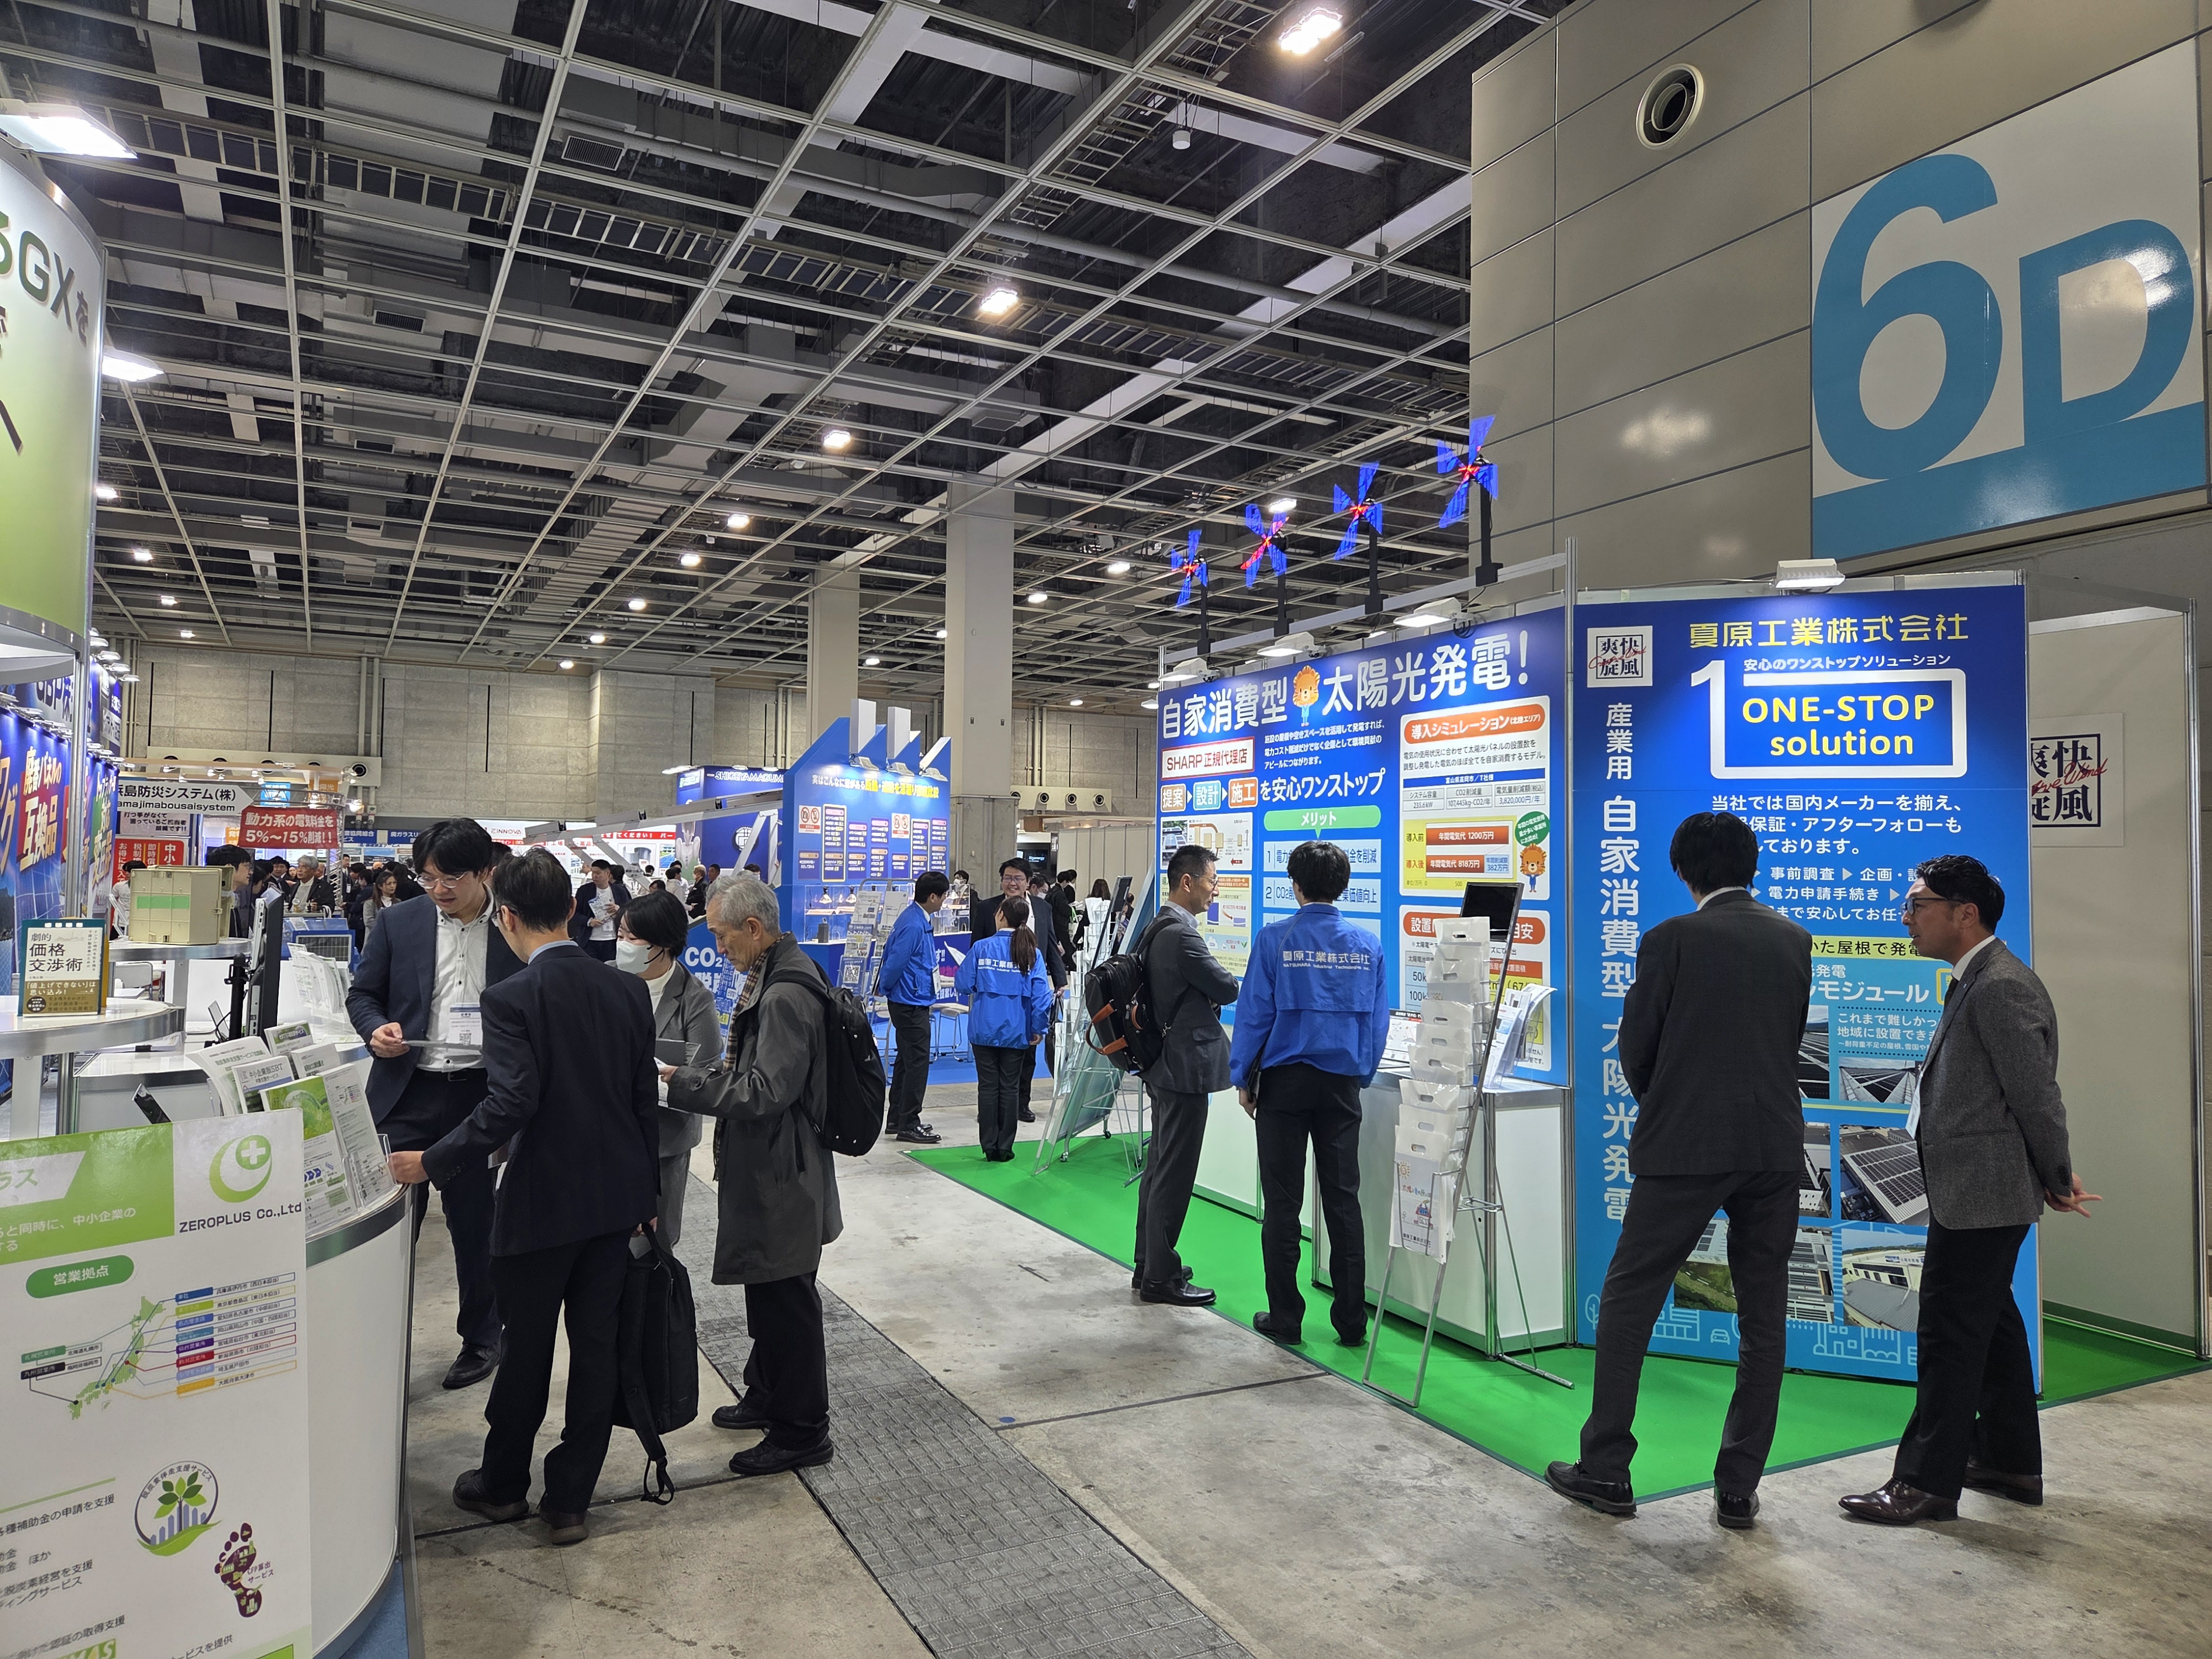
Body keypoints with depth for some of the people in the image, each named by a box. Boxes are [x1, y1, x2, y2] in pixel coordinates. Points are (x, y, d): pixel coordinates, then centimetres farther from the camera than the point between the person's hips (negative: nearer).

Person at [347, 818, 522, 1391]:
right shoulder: (399, 922, 2)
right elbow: (362, 993, 11)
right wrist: (376, 1028, -11)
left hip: (480, 1096, -1)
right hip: (409, 1092, 1)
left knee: (475, 1223, 11)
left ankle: (481, 1337, 30)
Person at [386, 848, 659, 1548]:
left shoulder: (511, 997, -16)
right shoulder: (628, 990, 0)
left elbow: (510, 1103, -25)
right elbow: (645, 1100, 5)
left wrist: (432, 1162, -15)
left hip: (543, 1202, -4)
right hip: (618, 1199, 5)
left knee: (527, 1347, 14)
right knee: (595, 1344, 12)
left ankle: (503, 1484, 35)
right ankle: (570, 1500, 24)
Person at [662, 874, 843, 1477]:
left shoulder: (786, 996, -25)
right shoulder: (774, 977, 8)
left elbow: (763, 1093, -26)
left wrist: (681, 1082, -20)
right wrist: (709, 1073, 5)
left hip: (781, 1179, -10)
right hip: (766, 1171, 10)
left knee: (786, 1301, 4)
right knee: (770, 1295, 24)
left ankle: (803, 1431, 19)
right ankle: (768, 1396, 42)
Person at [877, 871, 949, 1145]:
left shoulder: (920, 920, 9)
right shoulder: (913, 925, -23)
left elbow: (892, 954, 18)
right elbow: (895, 963, -20)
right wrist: (885, 987, -3)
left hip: (913, 1002, 10)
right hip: (911, 1003, -10)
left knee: (907, 1060, 16)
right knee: (917, 1063, -4)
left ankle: (897, 1119, 25)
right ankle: (908, 1125, 2)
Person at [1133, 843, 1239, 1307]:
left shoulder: (1157, 929, 11)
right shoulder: (1181, 935, -22)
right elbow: (1228, 989, -16)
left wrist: (1207, 996, 6)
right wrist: (1224, 986, 5)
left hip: (1163, 1065, 11)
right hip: (1186, 1068, -11)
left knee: (1160, 1168, 18)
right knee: (1174, 1175, -2)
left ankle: (1149, 1265, 28)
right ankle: (1161, 1277, 7)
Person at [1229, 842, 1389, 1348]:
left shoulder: (1275, 940, -9)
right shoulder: (1368, 943, 0)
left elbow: (1254, 1012, -8)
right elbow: (1378, 1020, 5)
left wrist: (1243, 1079, 2)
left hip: (1285, 1081, -3)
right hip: (1343, 1083, 3)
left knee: (1282, 1201, 6)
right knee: (1343, 1198, 10)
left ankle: (1285, 1317, 13)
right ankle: (1352, 1320, 15)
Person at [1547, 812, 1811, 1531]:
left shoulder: (1672, 939, -9)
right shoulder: (1794, 940, 6)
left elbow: (1636, 1047, -2)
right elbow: (1792, 1039, 12)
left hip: (1686, 1148, -5)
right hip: (1775, 1146, 5)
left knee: (1627, 1303, 6)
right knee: (1763, 1319, 12)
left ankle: (1606, 1470, 10)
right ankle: (1739, 1488, 16)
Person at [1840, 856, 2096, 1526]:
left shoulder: (2001, 987, -21)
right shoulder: (1977, 981, 12)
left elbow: (2037, 1094, -19)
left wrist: (2059, 1182, -7)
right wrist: (2057, 1179, 16)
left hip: (1979, 1193, -10)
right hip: (1976, 1191, 10)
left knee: (1950, 1331, -3)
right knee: (1990, 1323, 20)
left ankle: (1928, 1481, 7)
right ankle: (2011, 1461, 33)